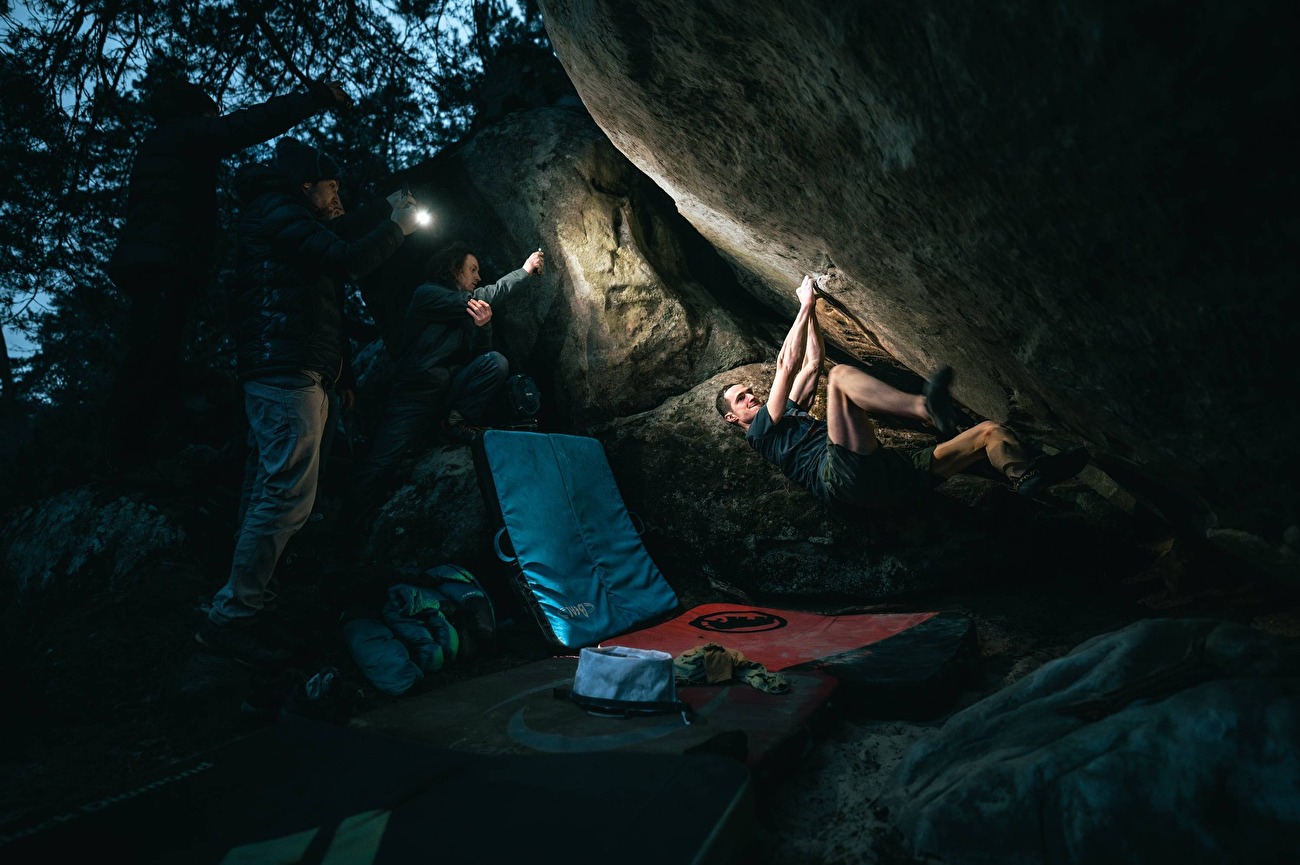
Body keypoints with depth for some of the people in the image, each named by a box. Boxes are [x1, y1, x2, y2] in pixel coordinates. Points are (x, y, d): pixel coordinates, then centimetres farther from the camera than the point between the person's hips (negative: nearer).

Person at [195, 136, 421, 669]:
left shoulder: (271, 218, 28)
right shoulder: (281, 214, -4)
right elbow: (346, 261, -16)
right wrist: (396, 226, -6)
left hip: (278, 377, 11)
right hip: (288, 372, -11)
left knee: (270, 495, 12)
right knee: (289, 495, -15)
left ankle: (240, 609, 18)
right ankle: (231, 617, -13)